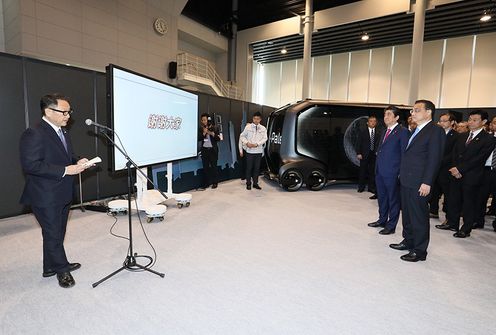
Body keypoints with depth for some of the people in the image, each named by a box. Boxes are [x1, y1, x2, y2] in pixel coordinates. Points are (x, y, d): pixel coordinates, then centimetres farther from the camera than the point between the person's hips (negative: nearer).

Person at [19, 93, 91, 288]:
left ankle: (51, 267, 37)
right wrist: (65, 170, -26)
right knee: (53, 234, 7)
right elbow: (30, 165, -25)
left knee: (57, 233, 20)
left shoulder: (61, 131, 9)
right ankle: (62, 269, 25)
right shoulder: (34, 134, -18)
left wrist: (76, 163, 1)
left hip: (62, 194, 9)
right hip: (45, 197, -9)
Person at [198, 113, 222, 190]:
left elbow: (218, 139, -3)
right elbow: (198, 139, -3)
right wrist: (204, 133, -16)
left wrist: (212, 134, -17)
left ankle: (215, 182, 16)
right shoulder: (200, 129, 3)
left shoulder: (215, 128, -1)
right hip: (204, 150, 2)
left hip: (213, 150, -2)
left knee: (213, 166, 4)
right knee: (205, 167, 4)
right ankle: (206, 183, 14)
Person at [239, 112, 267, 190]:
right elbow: (242, 136, 6)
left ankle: (255, 183, 19)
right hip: (250, 150, -2)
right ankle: (248, 183, 15)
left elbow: (265, 139, -2)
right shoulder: (248, 127, 1)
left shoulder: (263, 128, 4)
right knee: (249, 167, 4)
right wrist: (247, 143, -11)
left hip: (259, 151, 2)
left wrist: (256, 144, -15)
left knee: (257, 168, 8)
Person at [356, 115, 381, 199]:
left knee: (372, 172, 3)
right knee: (363, 171, 5)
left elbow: (379, 144, 2)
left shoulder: (378, 133, 4)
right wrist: (358, 153, -7)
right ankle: (361, 187, 16)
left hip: (374, 155, 1)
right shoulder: (363, 132, 3)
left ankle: (371, 188, 12)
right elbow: (359, 144, 1)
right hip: (364, 155, 0)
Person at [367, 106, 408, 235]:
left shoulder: (402, 132, -8)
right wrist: (377, 168, 14)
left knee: (393, 199, 5)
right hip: (380, 171, 8)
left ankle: (391, 226, 16)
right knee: (382, 197, 18)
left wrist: (401, 173, -13)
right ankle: (382, 220, 33)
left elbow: (404, 154, -10)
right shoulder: (385, 132, 16)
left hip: (392, 172, -7)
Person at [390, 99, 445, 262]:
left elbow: (434, 159, -16)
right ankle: (408, 241, 32)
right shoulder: (416, 131, 16)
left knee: (419, 217, 1)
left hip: (419, 183, -9)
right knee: (407, 214, 18)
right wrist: (402, 174, 13)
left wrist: (427, 182, -19)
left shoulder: (436, 131, -10)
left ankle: (419, 251, 13)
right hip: (406, 181, 9)